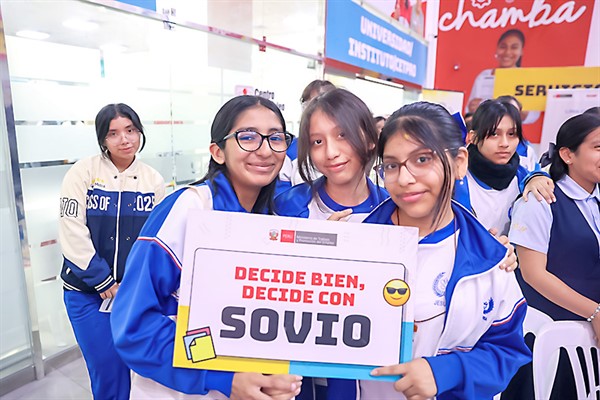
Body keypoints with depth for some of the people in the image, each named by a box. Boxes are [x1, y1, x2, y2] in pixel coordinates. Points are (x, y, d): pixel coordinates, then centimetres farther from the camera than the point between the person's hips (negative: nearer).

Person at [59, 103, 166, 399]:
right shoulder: (83, 173, -8)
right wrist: (105, 283, -10)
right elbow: (72, 233, -11)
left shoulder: (153, 180, -1)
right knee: (107, 370, 7)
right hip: (88, 291, -2)